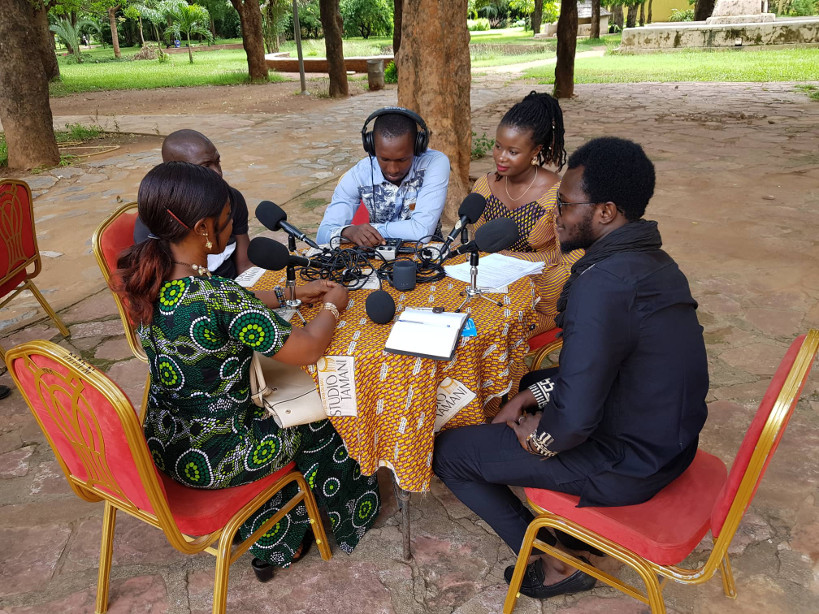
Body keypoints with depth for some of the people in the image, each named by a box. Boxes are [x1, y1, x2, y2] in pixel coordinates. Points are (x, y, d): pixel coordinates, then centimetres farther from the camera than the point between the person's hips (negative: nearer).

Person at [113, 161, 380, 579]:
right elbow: (308, 349, -25)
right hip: (212, 459, -7)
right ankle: (279, 541, 39)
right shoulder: (219, 298, -33)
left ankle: (259, 526, 40)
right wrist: (333, 305, -5)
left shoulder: (147, 278, -7)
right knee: (322, 422, 17)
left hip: (161, 444, 7)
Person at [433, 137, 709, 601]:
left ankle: (553, 564, 13)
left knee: (449, 452, 0)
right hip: (669, 438, 9)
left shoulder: (601, 284, -30)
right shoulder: (651, 261, 2)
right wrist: (532, 394, 6)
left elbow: (574, 420, -31)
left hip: (627, 466, -9)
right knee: (526, 384, 27)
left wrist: (537, 438, -9)